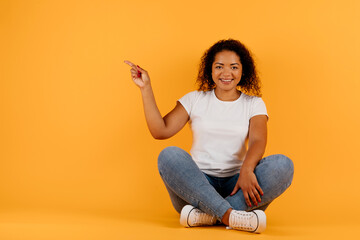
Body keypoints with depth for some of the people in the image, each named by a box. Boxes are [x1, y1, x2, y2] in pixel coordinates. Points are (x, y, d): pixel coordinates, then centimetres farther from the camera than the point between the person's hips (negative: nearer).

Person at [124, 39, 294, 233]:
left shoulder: (254, 104, 11)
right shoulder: (195, 100, 13)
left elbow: (258, 141, -8)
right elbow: (160, 131, 2)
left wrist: (246, 170, -29)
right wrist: (146, 88, -4)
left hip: (236, 187, 0)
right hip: (197, 184, 0)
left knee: (283, 164, -27)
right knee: (169, 155, -29)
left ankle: (206, 214, -36)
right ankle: (229, 215, -42)